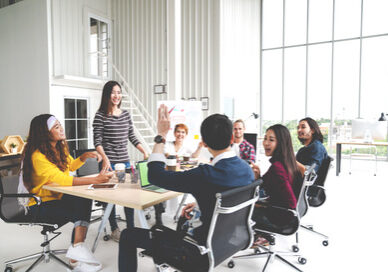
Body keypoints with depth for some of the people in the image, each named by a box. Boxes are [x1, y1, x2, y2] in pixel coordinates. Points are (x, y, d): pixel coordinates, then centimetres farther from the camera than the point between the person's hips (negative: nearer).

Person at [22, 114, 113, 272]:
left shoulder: (60, 148, 6)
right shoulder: (38, 156, -21)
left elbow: (70, 165, 24)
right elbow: (62, 180, -34)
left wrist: (84, 156, 3)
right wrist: (96, 180, -41)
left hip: (58, 198, 7)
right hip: (41, 206, -7)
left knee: (85, 200, -24)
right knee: (81, 210, -25)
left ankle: (76, 254, -28)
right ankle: (77, 249, -12)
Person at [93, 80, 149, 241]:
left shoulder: (126, 115, 9)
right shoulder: (100, 116, -5)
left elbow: (132, 137, 13)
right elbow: (97, 141, -9)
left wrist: (145, 152, 5)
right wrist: (105, 158, -22)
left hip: (125, 161, 5)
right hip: (109, 162, -5)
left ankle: (130, 227, 21)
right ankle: (114, 229, 18)